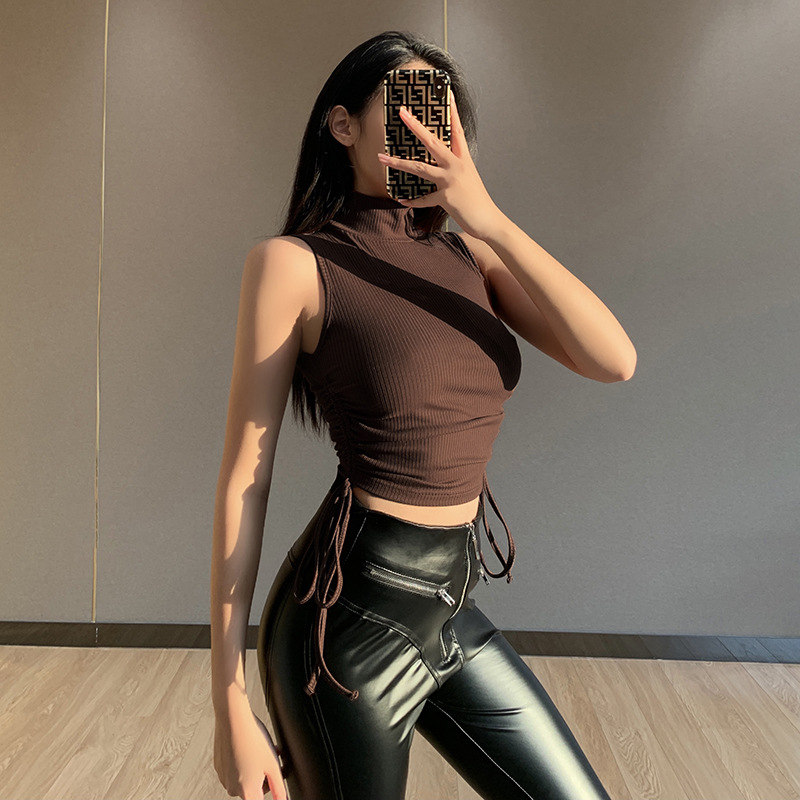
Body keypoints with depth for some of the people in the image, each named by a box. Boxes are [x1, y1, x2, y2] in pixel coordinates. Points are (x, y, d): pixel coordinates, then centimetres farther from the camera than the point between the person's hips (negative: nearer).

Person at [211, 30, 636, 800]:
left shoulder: (469, 253, 5)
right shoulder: (294, 261, -10)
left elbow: (613, 359, -7)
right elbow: (245, 476, -11)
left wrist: (487, 216, -15)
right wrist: (230, 702, -9)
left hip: (451, 612, 6)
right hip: (351, 621, -5)